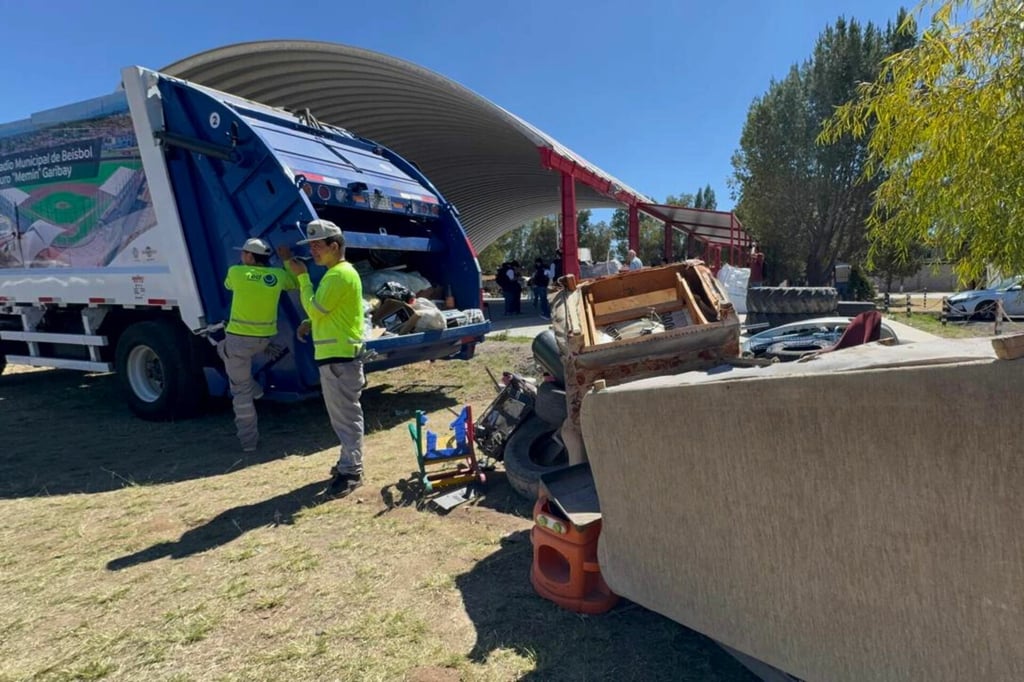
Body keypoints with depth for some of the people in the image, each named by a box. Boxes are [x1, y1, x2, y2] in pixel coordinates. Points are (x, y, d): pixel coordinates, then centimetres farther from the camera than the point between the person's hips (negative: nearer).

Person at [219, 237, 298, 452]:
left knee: (241, 391, 6)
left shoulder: (236, 272, -7)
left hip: (239, 338, -5)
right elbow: (297, 282, 20)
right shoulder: (278, 275, -1)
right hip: (265, 339, 5)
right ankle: (253, 389, 27)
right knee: (224, 348, 35)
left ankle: (249, 440, 9)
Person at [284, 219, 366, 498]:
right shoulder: (336, 273, 18)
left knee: (347, 416, -4)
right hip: (334, 355, 11)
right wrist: (310, 324, 9)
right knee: (342, 415, 17)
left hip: (341, 357, -11)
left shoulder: (340, 274, -16)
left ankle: (351, 471, 4)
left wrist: (302, 276, -6)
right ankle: (349, 461, 27)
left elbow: (315, 308, -16)